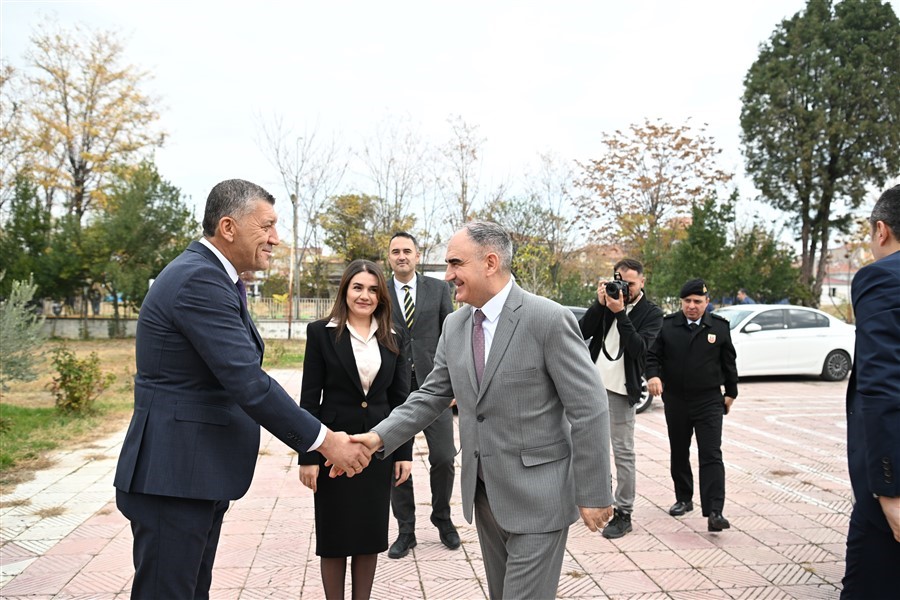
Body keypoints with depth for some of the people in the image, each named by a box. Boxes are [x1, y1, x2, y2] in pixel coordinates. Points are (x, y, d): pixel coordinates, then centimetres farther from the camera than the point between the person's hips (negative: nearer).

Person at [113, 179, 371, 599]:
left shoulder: (211, 275, 12)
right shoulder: (198, 280, -20)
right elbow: (248, 383, -26)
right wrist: (323, 441, -19)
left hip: (197, 473, 10)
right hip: (174, 477, -10)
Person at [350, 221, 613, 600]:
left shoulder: (549, 319, -16)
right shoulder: (454, 326, 3)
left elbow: (589, 410, -15)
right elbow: (431, 396, 8)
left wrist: (594, 495, -12)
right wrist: (380, 437, -6)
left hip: (537, 495, -6)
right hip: (484, 492, 6)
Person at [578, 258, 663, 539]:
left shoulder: (652, 313, -2)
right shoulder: (609, 302, 9)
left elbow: (638, 348, -17)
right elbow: (582, 332, -2)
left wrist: (620, 313, -21)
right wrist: (600, 304, -12)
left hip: (621, 389, -5)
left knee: (623, 452, -1)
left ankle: (624, 513, 8)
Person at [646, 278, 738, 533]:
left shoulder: (719, 327, 2)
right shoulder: (667, 325, 0)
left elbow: (729, 362, 10)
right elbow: (652, 354, 0)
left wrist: (730, 393, 12)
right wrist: (653, 375, -20)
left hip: (709, 400, -2)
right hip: (675, 400, 2)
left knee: (711, 455, -8)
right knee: (678, 453, 13)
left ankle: (714, 512, -9)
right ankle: (683, 499, 30)